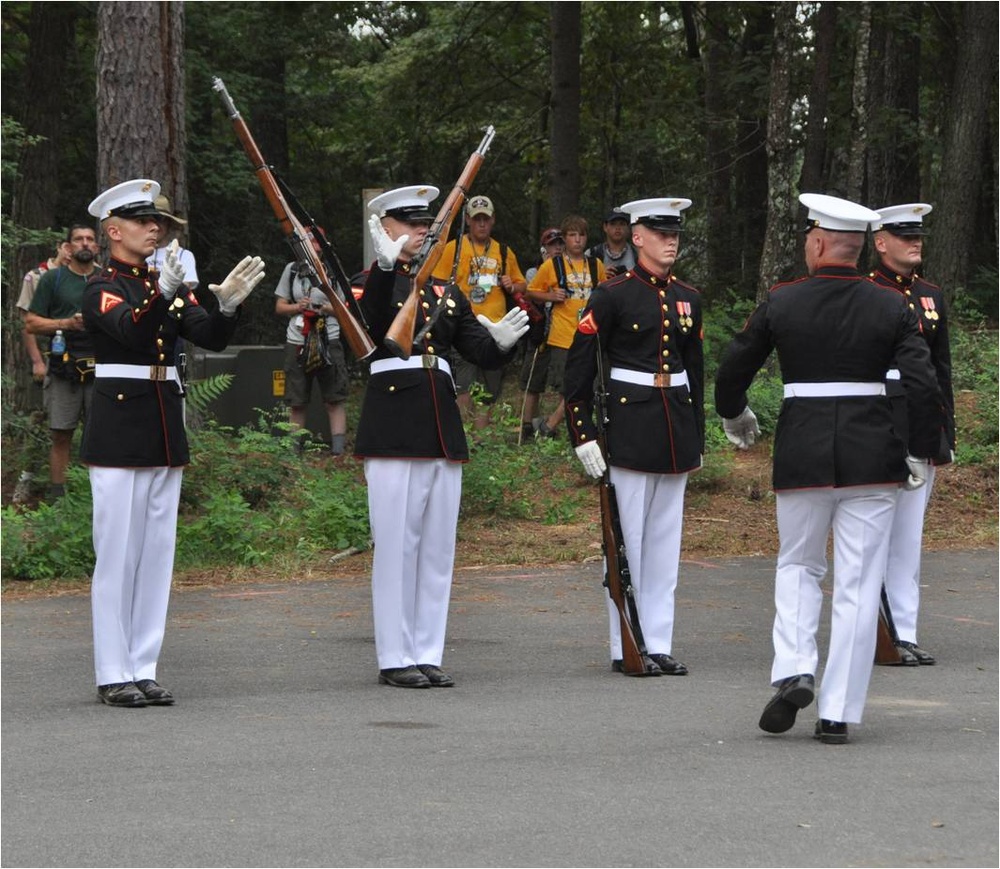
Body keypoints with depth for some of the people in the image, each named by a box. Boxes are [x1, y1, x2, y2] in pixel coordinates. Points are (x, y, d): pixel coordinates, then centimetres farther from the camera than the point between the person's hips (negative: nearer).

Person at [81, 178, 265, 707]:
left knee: (157, 552, 8)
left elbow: (211, 339, 2)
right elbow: (131, 330, -27)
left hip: (165, 433, 7)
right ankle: (113, 676, 0)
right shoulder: (101, 289, -7)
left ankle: (144, 670, 13)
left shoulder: (166, 285, 13)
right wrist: (163, 291, -44)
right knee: (117, 553, -4)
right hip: (119, 433, -7)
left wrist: (226, 305, -18)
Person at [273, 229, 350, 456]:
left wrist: (327, 308, -15)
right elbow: (279, 307, 13)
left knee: (335, 399, -6)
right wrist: (297, 307, -7)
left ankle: (338, 449, -6)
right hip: (297, 341, 2)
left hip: (329, 341, -2)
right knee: (296, 403, 5)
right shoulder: (292, 270, 11)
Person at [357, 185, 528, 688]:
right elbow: (377, 320, -26)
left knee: (438, 544, 7)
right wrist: (387, 265, -42)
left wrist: (502, 342, -13)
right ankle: (395, 659, 4)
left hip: (441, 428, 6)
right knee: (397, 543, -3)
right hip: (393, 427, -6)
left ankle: (427, 655, 14)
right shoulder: (376, 284, -2)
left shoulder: (445, 291, 16)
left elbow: (480, 353, 11)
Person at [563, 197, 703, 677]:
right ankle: (626, 648, 5)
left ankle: (659, 643, 13)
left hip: (676, 425, 6)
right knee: (627, 537, -1)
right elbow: (578, 368, -7)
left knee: (666, 538, 8)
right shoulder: (613, 295, -6)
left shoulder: (687, 298, 11)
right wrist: (582, 435, -11)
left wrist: (697, 436, 17)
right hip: (629, 426, -6)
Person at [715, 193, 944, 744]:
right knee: (858, 585, 6)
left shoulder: (781, 303, -3)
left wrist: (734, 416, 26)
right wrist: (921, 453, 4)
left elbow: (732, 371, 5)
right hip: (873, 456, 0)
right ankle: (838, 712, 4)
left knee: (798, 566, 20)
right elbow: (924, 385, -8)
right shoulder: (891, 307, -2)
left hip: (802, 452, 0)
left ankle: (794, 671, -3)